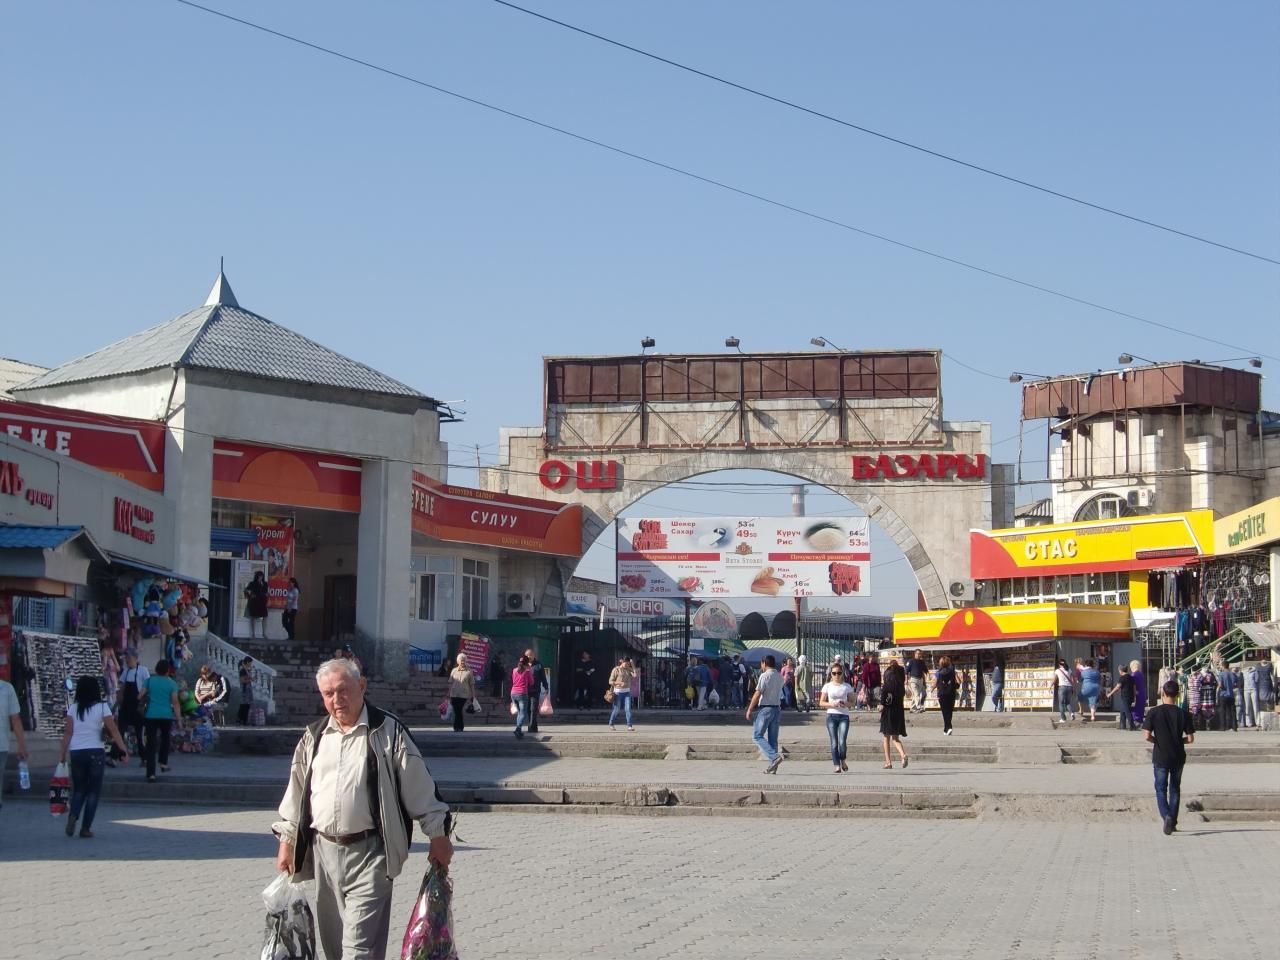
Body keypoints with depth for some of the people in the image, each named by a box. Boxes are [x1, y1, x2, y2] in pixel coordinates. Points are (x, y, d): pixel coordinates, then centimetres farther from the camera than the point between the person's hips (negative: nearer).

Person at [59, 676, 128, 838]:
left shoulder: (73, 708, 3)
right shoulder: (102, 707, -4)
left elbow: (68, 732, 0)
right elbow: (113, 731, -6)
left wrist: (63, 753, 4)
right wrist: (124, 750, -2)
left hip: (76, 753, 3)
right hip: (96, 752, -3)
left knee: (78, 789, 16)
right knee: (93, 791, 7)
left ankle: (73, 816, -9)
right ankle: (86, 828, 2)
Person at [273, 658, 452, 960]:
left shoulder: (389, 732, -3)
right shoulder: (314, 737, 11)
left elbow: (420, 788, -1)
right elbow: (296, 792, 20)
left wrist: (437, 836, -1)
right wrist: (286, 841, 19)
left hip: (369, 853, -5)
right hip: (324, 850, 6)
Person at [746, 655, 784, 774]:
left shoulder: (765, 676, -11)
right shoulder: (780, 676, 11)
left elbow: (757, 694, -14)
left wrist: (749, 709, -8)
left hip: (766, 708, -7)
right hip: (777, 708, 7)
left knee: (757, 735, -3)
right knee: (773, 738, 10)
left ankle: (774, 757, -19)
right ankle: (773, 766, 7)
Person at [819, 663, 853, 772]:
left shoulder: (847, 686, 7)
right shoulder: (827, 686, 6)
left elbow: (851, 701, 11)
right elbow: (821, 702, 6)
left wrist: (846, 704, -11)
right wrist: (832, 704, -12)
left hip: (844, 715, 0)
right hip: (831, 715, 0)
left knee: (842, 742, -12)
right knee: (834, 743, -4)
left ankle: (843, 760, 15)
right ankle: (837, 765, 1)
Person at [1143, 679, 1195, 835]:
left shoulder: (1154, 713, -9)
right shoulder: (1183, 714, -5)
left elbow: (1147, 736, -13)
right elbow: (1190, 739, -5)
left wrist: (1157, 741, 6)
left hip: (1160, 757, -2)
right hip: (1178, 757, 2)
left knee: (1161, 790, 5)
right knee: (1175, 790, 16)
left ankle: (1166, 816, -20)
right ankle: (1173, 822, 20)